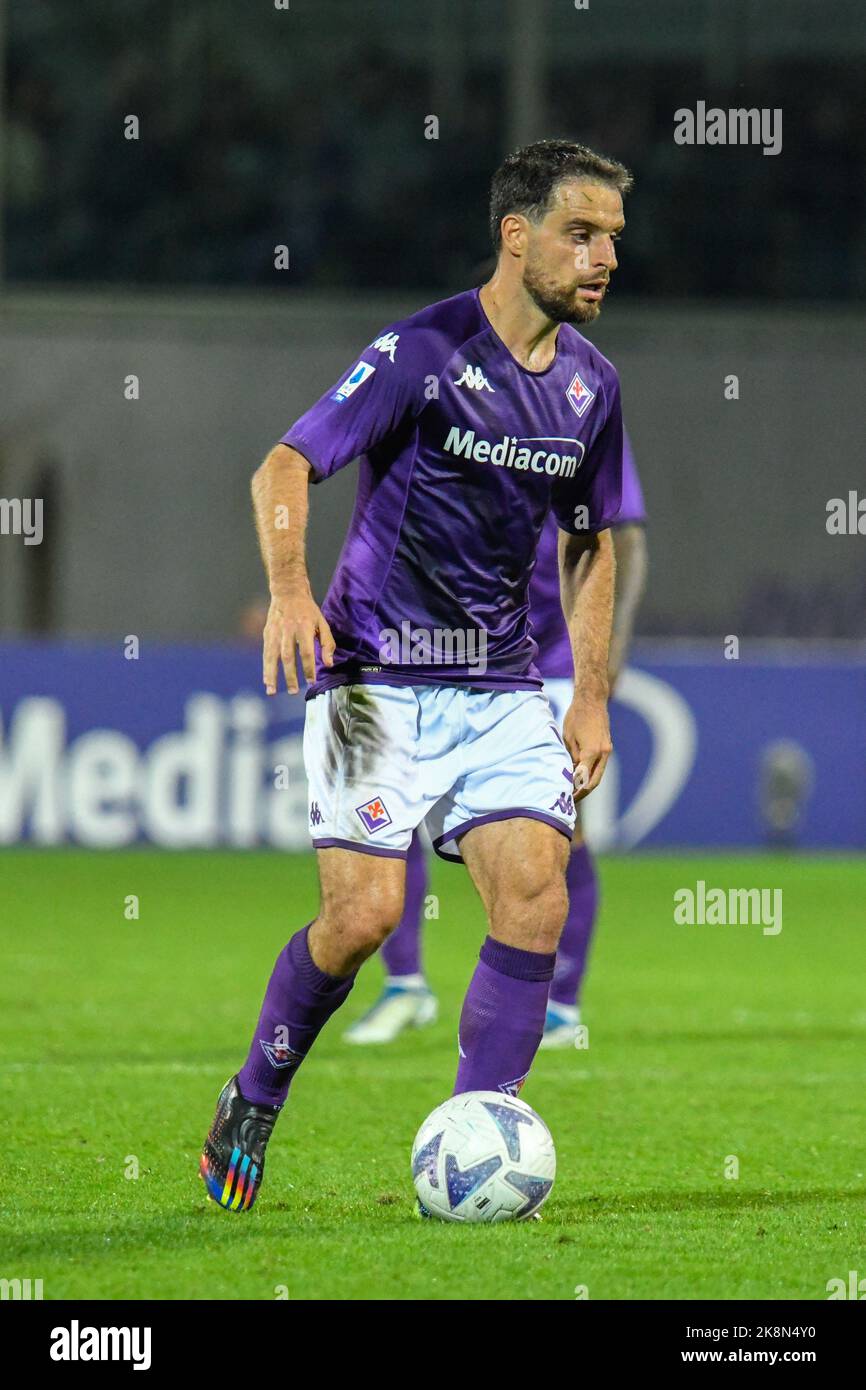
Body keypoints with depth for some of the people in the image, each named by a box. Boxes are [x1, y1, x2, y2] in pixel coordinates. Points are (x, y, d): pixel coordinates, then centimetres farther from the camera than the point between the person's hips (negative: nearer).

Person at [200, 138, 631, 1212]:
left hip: (501, 688, 5)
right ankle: (251, 1108, 12)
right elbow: (285, 465, -14)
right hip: (378, 673, -5)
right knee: (364, 914, -14)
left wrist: (591, 701, 13)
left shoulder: (589, 384, 8)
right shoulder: (423, 351, -11)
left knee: (536, 896, -13)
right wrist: (288, 587, -32)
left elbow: (589, 547, 20)